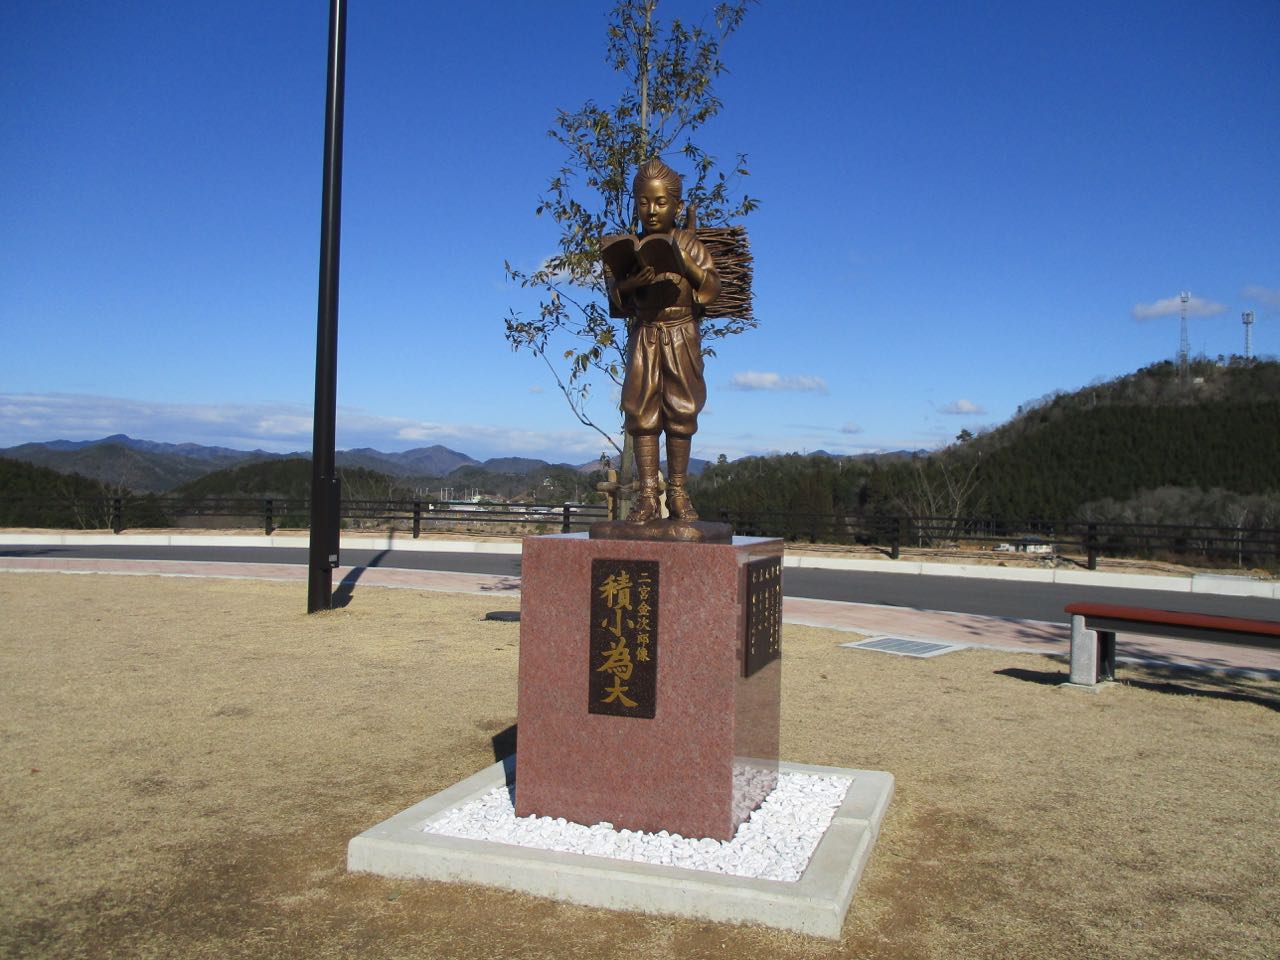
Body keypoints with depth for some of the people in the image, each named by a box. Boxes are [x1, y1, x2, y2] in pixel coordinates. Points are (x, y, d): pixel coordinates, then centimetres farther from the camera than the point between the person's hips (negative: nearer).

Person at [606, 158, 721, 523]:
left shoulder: (688, 243, 1)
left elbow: (713, 287, -4)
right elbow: (614, 293, 3)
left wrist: (686, 263, -18)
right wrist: (632, 281, -17)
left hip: (682, 337, -1)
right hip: (644, 337, 1)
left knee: (681, 413, 2)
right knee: (642, 412, -2)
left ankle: (678, 493, 11)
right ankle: (647, 495, 3)